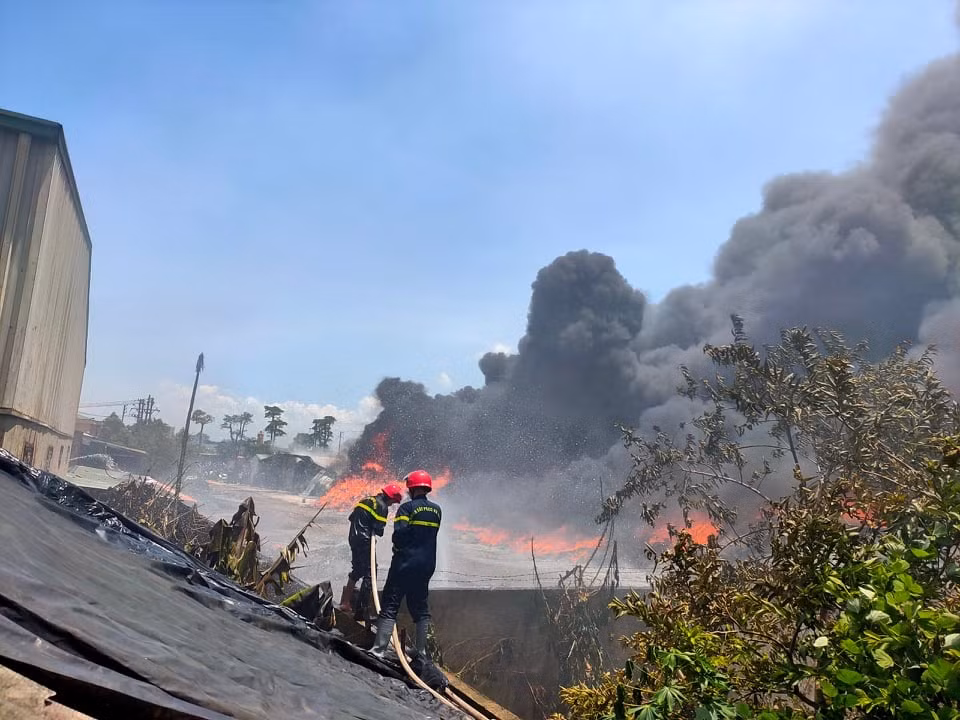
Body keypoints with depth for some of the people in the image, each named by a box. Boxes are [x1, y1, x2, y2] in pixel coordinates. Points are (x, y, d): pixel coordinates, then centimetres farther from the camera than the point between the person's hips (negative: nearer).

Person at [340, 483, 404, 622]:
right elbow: (379, 529, -16)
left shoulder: (367, 500, 15)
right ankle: (361, 612, -7)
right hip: (365, 541, -9)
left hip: (354, 539, 9)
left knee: (357, 570, 24)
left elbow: (352, 517, 18)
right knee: (369, 574, -5)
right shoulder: (382, 507, -11)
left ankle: (346, 602, 34)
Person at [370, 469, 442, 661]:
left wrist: (398, 549, 0)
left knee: (389, 607, -1)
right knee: (420, 608, 16)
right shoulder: (436, 510, 8)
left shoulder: (407, 507, -11)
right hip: (427, 566, 6)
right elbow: (431, 534, 11)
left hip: (405, 564, -5)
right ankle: (421, 651, 18)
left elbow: (399, 534, -18)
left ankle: (379, 649, -6)